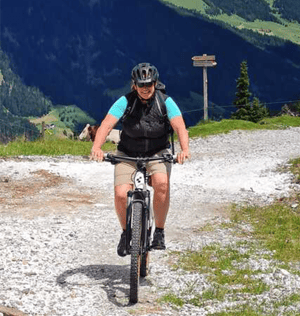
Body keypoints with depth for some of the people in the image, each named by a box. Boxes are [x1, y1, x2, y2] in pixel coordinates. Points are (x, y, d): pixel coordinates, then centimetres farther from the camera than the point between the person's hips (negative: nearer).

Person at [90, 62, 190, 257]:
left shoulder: (165, 102, -14)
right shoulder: (125, 102, -15)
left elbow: (180, 126, -26)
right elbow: (107, 124, -25)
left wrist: (185, 149, -46)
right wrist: (97, 147, -44)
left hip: (157, 153, 0)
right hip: (128, 154, 1)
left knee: (162, 183, -31)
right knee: (121, 195, -20)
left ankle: (159, 231, -11)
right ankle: (126, 232, 11)